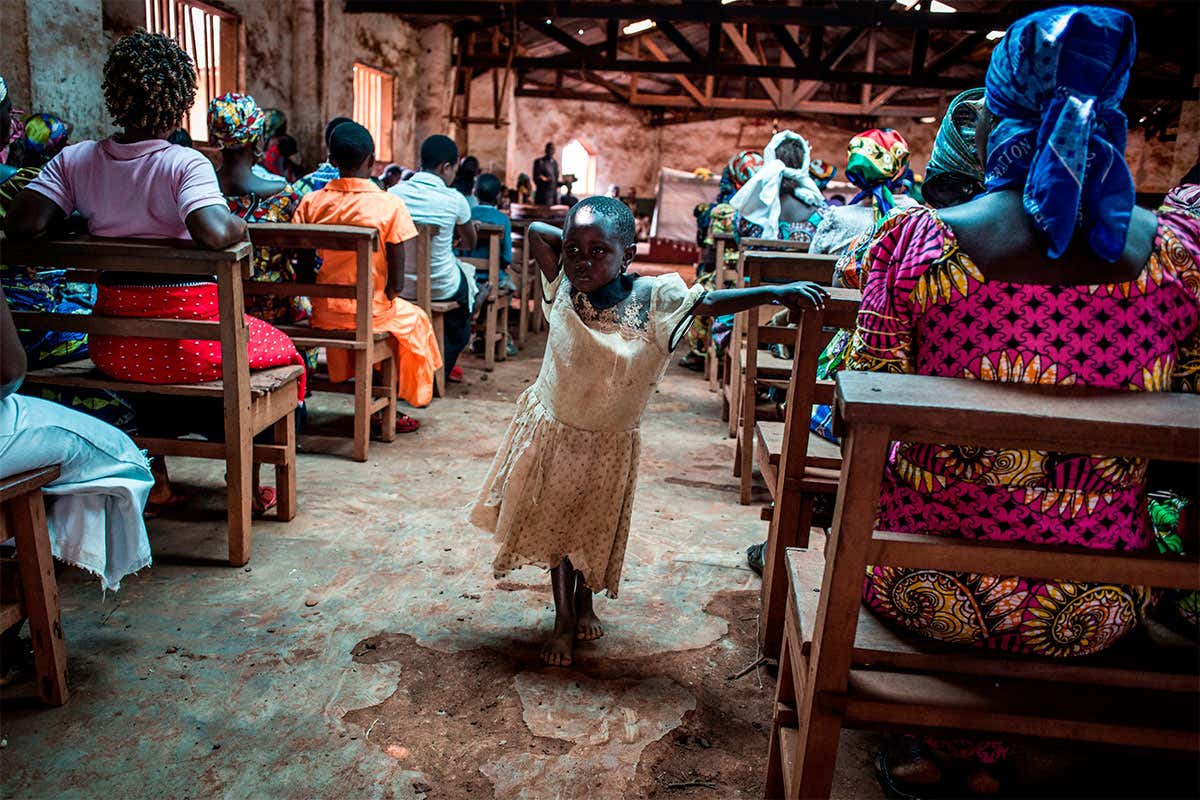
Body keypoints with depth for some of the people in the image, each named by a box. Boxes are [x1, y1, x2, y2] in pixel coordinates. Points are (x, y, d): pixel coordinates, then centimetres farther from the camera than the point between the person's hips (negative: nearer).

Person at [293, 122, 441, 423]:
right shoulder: (389, 205, -14)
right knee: (413, 319, 28)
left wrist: (319, 297, 14)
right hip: (370, 313, -4)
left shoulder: (311, 202, -5)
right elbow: (396, 282, -14)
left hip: (323, 313, 4)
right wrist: (388, 293, 6)